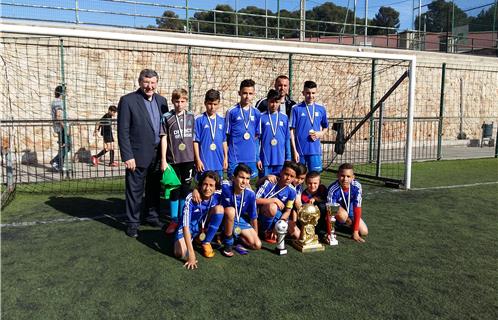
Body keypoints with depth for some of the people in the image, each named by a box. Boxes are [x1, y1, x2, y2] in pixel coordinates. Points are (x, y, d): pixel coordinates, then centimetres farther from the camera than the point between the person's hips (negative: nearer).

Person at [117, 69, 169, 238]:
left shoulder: (161, 100, 8)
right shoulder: (128, 100, -9)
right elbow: (123, 132, -11)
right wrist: (127, 156, -15)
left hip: (158, 155, 5)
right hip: (138, 155, -5)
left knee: (154, 189, 17)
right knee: (135, 191, 5)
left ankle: (152, 216, 34)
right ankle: (133, 222, 20)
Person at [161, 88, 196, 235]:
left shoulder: (191, 117, 5)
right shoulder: (166, 117, -1)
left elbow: (194, 138, 9)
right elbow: (164, 139, 0)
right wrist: (163, 160, -3)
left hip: (188, 159, 2)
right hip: (173, 160, -1)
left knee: (185, 189, 9)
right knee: (174, 190, 6)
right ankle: (174, 220, 17)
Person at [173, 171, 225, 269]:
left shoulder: (218, 195, -21)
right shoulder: (191, 199, -31)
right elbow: (186, 227, -33)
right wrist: (191, 254, -36)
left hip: (205, 226, 3)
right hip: (189, 226, -3)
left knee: (219, 208, -24)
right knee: (180, 254, -27)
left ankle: (206, 243, -8)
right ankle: (194, 238, 9)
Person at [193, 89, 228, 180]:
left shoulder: (222, 120, 7)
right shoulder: (199, 120, -5)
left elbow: (224, 141, 12)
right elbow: (195, 141, -6)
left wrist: (226, 157, 10)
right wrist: (198, 160, -9)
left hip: (218, 162, 4)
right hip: (204, 162, -4)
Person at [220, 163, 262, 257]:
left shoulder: (250, 194, -19)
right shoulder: (225, 186, -30)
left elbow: (253, 217, -5)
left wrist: (255, 235, 4)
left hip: (240, 221, 2)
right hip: (225, 219, -2)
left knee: (257, 245, -10)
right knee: (231, 210, -39)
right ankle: (227, 243, -17)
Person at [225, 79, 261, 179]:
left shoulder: (256, 113, 7)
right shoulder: (232, 112, -3)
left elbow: (257, 137, 12)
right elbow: (226, 135, 0)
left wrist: (258, 158, 10)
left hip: (251, 158, 3)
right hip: (235, 157, -3)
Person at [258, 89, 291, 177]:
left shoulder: (284, 118, 7)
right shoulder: (261, 117, -1)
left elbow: (287, 139, 10)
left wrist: (288, 157, 7)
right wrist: (257, 158, -5)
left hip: (280, 159, 3)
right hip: (265, 159, -2)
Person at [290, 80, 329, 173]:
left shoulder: (321, 109, 6)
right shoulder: (296, 109, -3)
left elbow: (325, 127, 21)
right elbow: (292, 131, -3)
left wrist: (320, 134, -2)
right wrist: (294, 150, -8)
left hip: (315, 150, 2)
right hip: (300, 150, -2)